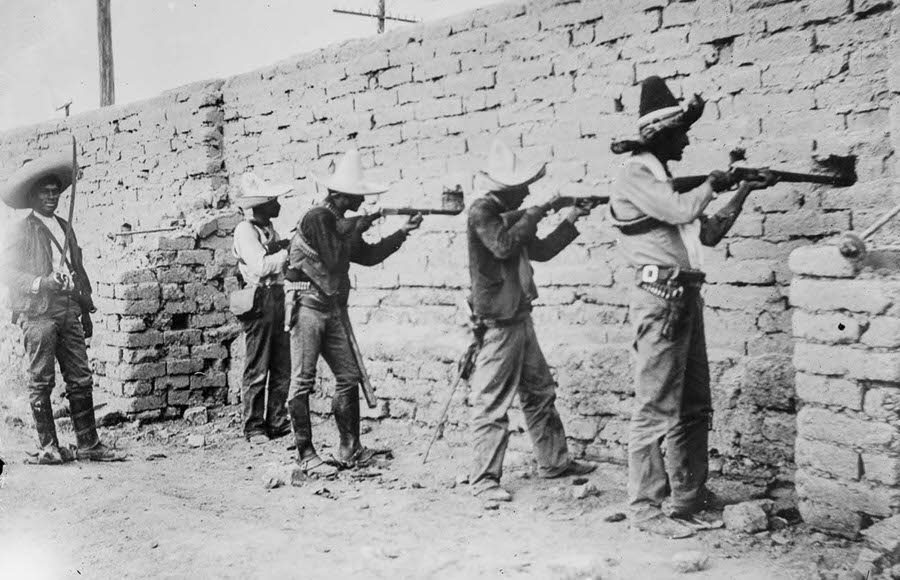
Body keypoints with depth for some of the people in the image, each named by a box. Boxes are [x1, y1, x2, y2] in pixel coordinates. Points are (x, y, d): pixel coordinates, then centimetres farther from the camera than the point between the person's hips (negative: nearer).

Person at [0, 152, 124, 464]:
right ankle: (47, 446, 6)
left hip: (69, 311, 6)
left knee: (81, 379, 3)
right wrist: (43, 283, -19)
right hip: (38, 313, -6)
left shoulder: (65, 227, 19)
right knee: (41, 382, -1)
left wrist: (85, 310, 19)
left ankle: (89, 444, 7)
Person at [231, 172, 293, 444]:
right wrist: (287, 252, -11)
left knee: (282, 367, 10)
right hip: (259, 300, -8)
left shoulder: (270, 229, 17)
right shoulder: (245, 230, -9)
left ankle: (277, 422, 18)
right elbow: (261, 266, -19)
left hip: (278, 298, 8)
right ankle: (254, 427, 7)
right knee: (257, 369, -2)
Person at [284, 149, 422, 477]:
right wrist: (355, 230, -10)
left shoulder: (342, 223, 13)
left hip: (334, 309, 9)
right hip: (308, 306, -9)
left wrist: (402, 233, 14)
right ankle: (305, 454, 0)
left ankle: (349, 449, 14)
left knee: (349, 376, 7)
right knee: (303, 381, -4)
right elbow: (332, 261, -18)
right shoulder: (315, 219, -13)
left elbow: (368, 256, 19)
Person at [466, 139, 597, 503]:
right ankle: (483, 479, 1)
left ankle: (554, 462, 29)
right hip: (497, 322, -10)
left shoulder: (508, 214, 16)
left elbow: (540, 251, 24)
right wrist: (535, 213, -19)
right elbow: (503, 246, -27)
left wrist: (570, 222, 18)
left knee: (541, 393, 17)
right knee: (492, 402, -6)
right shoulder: (482, 211, -11)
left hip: (519, 318, 10)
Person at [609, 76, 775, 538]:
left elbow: (710, 233, 24)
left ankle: (689, 501, 21)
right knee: (656, 410, -5)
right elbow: (680, 211, -21)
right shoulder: (635, 173, -6)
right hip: (660, 296, -9)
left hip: (686, 297, 9)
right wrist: (712, 184, -3)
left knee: (695, 410, 12)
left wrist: (743, 191, 19)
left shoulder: (664, 176, 20)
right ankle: (645, 508, 4)